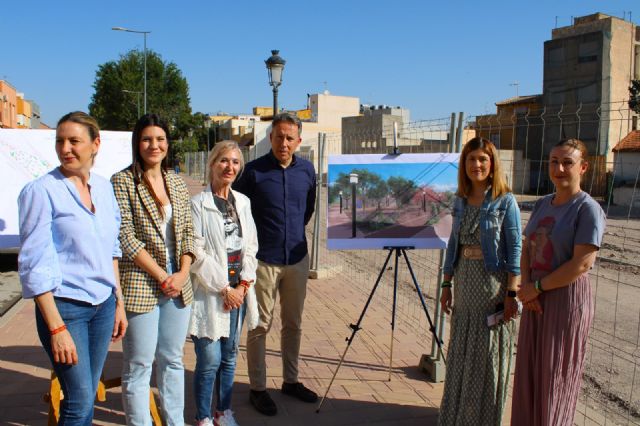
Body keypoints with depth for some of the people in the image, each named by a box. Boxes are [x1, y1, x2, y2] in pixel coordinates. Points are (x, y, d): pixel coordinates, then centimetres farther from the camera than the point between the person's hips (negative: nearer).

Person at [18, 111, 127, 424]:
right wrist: (56, 328, -16)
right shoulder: (41, 191, -11)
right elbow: (35, 265, -13)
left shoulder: (103, 187, 6)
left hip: (103, 304, 5)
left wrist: (119, 303, 12)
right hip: (64, 306, -5)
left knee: (86, 396, 14)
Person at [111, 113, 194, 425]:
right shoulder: (122, 182, -6)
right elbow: (126, 237, -11)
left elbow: (187, 232, 10)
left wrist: (183, 273, -4)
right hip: (140, 285, -5)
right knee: (139, 365, 4)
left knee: (172, 360, 15)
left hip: (178, 285, 5)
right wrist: (162, 277, -12)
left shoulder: (177, 182, 10)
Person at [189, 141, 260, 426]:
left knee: (229, 356, 14)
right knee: (210, 360, -2)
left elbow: (251, 245, 10)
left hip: (238, 291, 5)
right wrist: (224, 288, -11)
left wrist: (243, 285, -1)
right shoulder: (198, 204, -8)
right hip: (209, 292, -5)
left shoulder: (243, 202, 10)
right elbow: (196, 253, -13)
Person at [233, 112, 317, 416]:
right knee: (260, 326, 4)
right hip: (264, 260, -4)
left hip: (297, 257, 4)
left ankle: (290, 381, 30)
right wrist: (253, 239, 4)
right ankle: (257, 388, 18)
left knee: (293, 324, 15)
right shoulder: (254, 171, -11)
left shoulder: (307, 170, 2)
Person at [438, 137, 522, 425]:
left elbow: (515, 249, -11)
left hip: (493, 283, -5)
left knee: (488, 357, 6)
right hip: (464, 283, 6)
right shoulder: (461, 201, 8)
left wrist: (511, 293, -15)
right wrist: (447, 286, 11)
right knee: (461, 355, 14)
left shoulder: (505, 201, -8)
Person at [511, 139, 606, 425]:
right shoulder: (542, 204, 8)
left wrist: (537, 287, -13)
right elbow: (526, 250, 9)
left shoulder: (587, 208, -13)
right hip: (536, 300, 7)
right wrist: (526, 287, -6)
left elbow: (582, 263, -19)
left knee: (556, 374, 6)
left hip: (568, 299, -7)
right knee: (529, 371, 14)